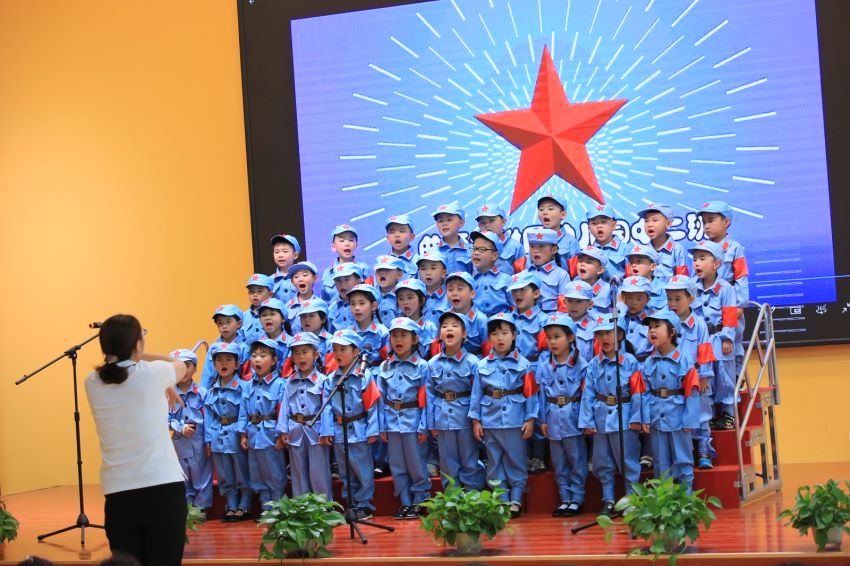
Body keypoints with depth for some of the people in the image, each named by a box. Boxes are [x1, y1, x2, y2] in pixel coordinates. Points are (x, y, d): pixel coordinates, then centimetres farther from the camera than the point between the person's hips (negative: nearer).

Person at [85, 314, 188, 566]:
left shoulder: (93, 382, 4)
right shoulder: (151, 374, -6)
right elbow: (181, 367, 16)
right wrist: (142, 356, 19)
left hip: (118, 493, 4)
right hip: (163, 487, -3)